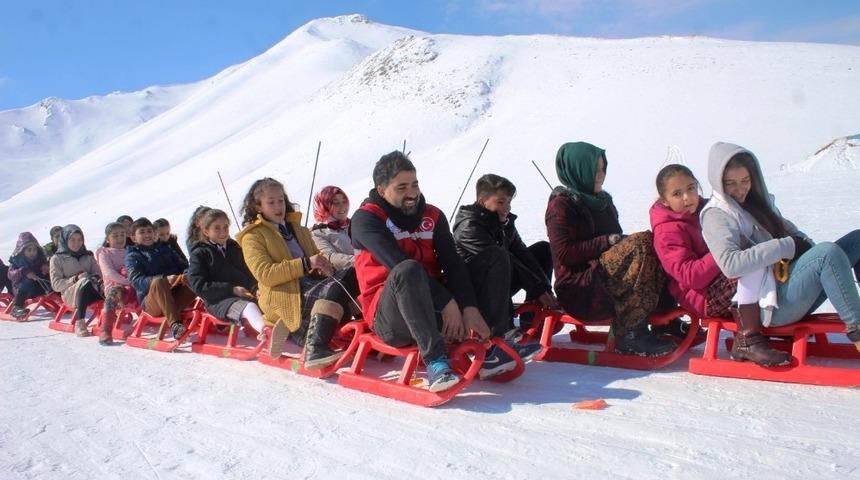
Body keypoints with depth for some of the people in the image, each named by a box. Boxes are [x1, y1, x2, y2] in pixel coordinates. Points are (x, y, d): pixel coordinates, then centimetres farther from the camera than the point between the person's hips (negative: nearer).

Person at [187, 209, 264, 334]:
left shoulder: (235, 247, 22)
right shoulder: (199, 254, 5)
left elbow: (247, 273, 26)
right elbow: (198, 285, -6)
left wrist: (255, 288, 2)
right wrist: (231, 289, -15)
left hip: (244, 296, 6)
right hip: (219, 300, -6)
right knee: (250, 307, -37)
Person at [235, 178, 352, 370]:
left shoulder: (297, 228, 29)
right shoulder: (252, 237, 8)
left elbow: (316, 256, 30)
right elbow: (265, 274, -8)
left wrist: (325, 267, 3)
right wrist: (305, 264, -19)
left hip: (311, 286, 6)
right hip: (283, 296, -6)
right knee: (335, 289, -34)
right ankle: (315, 350, -45)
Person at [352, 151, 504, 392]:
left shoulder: (433, 216, 10)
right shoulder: (366, 219, -5)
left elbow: (452, 264, -2)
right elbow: (399, 263, -19)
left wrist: (469, 308, -19)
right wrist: (446, 303, -25)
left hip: (432, 308, 6)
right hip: (389, 317, -5)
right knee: (408, 271, -36)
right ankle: (435, 360, -38)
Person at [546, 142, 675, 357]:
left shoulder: (602, 200, 21)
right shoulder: (561, 204, -5)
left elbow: (616, 238, 27)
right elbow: (564, 253, -16)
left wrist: (619, 241, 3)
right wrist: (606, 242, -17)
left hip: (610, 278, 8)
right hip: (579, 285, -8)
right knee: (643, 243, -27)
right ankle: (629, 335, -30)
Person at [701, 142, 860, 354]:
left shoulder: (759, 201, 18)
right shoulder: (716, 215, -8)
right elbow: (730, 265, -24)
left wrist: (804, 243, -3)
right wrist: (787, 246, -19)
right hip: (773, 304, -9)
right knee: (829, 252, -28)